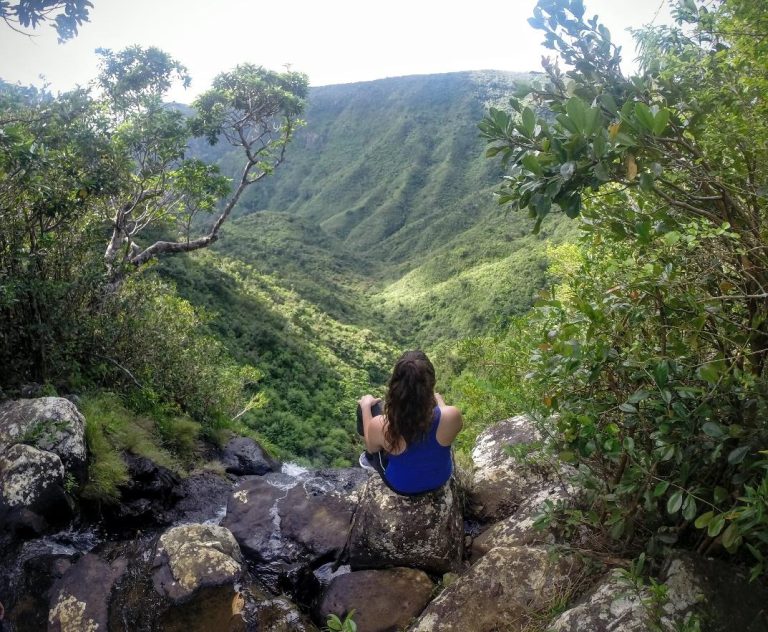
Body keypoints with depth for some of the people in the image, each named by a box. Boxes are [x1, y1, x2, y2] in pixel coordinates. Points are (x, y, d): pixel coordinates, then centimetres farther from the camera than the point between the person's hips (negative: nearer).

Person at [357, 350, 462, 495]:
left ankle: (372, 461, 44)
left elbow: (371, 448, -10)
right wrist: (439, 400, 12)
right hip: (441, 478, 2)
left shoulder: (381, 426, -36)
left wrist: (366, 406, 2)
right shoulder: (451, 416, -35)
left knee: (370, 408, 14)